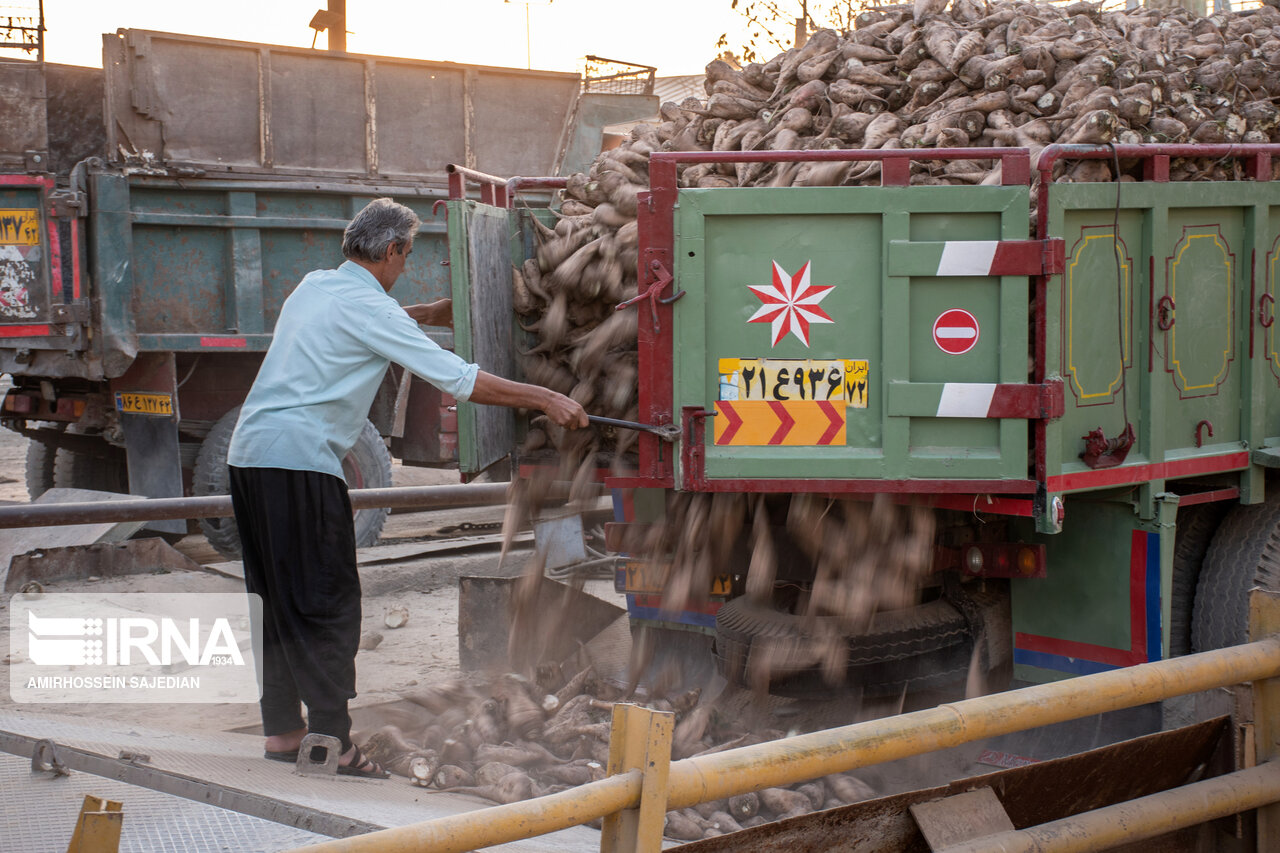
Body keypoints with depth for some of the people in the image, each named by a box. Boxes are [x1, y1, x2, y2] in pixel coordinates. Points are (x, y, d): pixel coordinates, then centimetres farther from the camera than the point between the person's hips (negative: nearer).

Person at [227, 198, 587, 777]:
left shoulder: (314, 287, 16)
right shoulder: (367, 306, -9)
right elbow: (459, 379, -12)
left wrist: (426, 314, 46)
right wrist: (546, 399, -8)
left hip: (249, 454, 9)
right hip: (300, 460, -9)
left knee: (284, 600, 15)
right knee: (328, 604, -5)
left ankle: (281, 731, 21)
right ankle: (332, 744, -5)